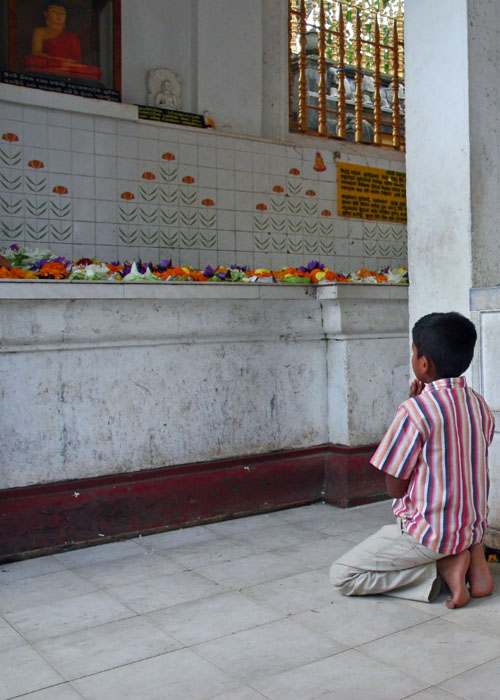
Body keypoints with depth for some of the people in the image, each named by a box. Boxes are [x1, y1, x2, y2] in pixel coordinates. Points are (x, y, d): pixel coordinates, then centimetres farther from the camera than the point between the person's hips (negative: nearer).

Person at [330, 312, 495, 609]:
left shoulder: (414, 410, -21)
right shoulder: (480, 405, 1)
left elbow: (394, 488, -13)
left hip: (431, 533, -7)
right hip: (475, 527, 8)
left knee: (341, 574, 3)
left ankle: (443, 567, -7)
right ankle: (472, 554, 8)